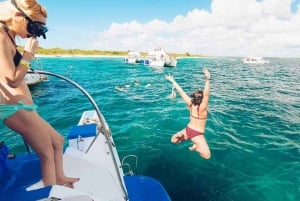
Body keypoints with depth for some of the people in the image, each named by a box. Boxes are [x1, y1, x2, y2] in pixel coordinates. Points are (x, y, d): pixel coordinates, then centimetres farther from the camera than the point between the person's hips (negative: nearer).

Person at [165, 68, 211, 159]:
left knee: (173, 140, 26)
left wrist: (173, 81, -5)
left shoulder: (190, 104, -11)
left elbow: (181, 91, -10)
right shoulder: (202, 108, -24)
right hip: (197, 134, -5)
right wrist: (207, 80, -47)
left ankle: (181, 137, -3)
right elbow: (206, 95, -39)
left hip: (188, 130, 5)